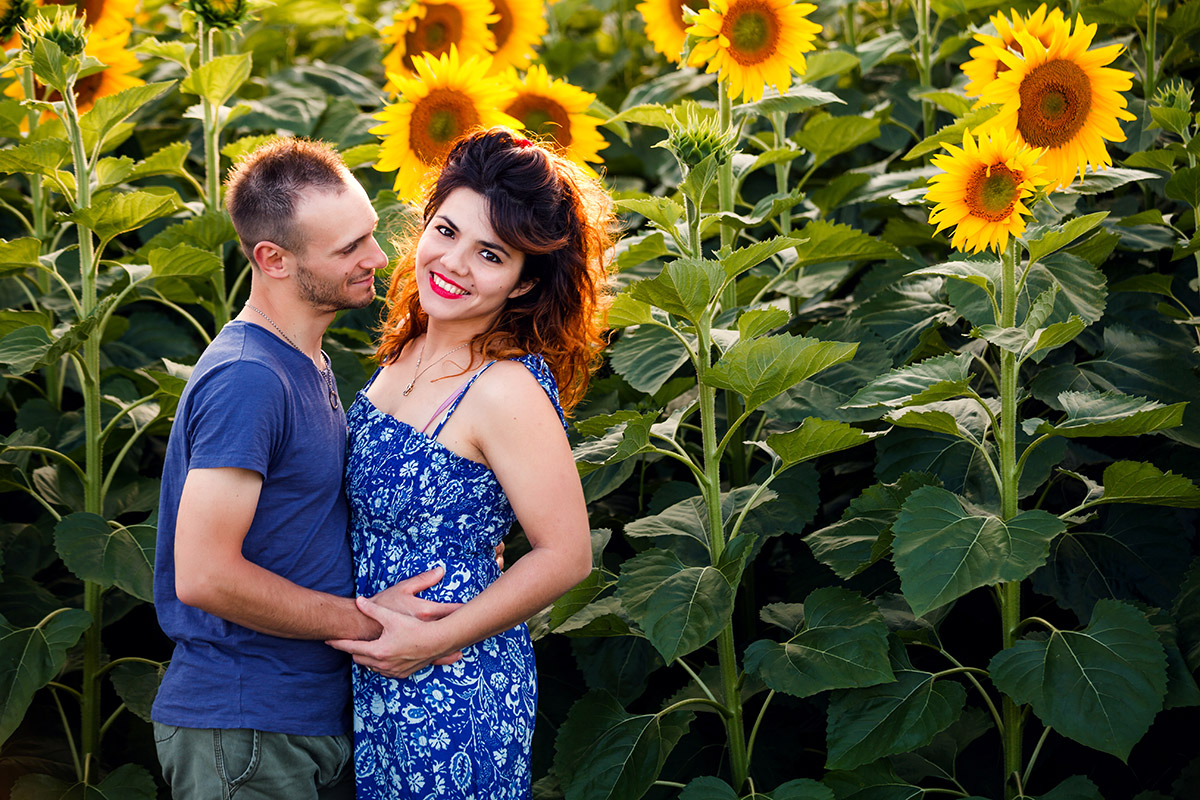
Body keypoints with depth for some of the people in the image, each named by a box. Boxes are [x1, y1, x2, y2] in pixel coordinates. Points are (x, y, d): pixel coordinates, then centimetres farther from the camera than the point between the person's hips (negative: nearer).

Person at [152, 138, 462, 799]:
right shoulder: (244, 378, -19)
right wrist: (363, 620, -16)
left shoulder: (306, 365, 13)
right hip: (243, 736, -9)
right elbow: (205, 575, -24)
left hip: (317, 717, 9)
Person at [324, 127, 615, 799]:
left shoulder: (506, 391, -22)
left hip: (451, 692, -8)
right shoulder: (408, 351, 3)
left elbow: (566, 555, -20)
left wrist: (432, 640, -17)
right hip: (372, 676, 8)